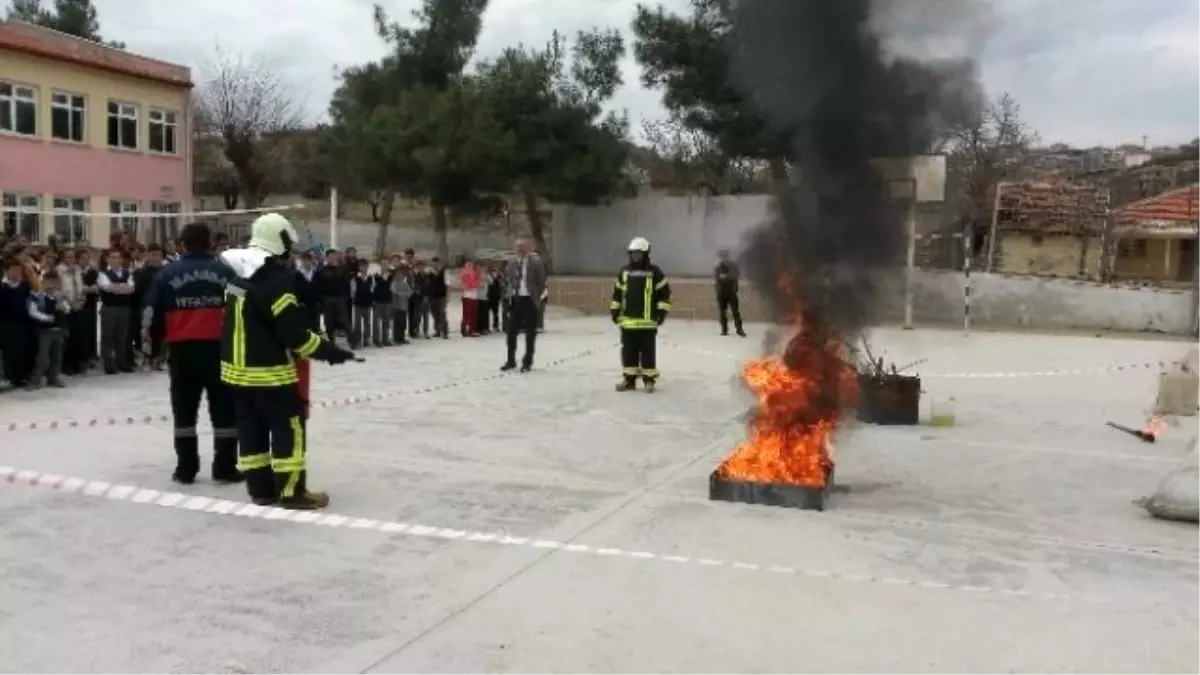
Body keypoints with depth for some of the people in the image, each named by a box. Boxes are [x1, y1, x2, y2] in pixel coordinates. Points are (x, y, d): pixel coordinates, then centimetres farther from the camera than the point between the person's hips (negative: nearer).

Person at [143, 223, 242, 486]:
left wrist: (153, 336, 23)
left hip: (181, 349, 1)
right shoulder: (226, 272, -1)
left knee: (184, 410, 12)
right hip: (218, 347, -1)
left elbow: (152, 310, 4)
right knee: (224, 409, 7)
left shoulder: (168, 273, 1)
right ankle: (224, 468, 7)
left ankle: (186, 469, 15)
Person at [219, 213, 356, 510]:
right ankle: (291, 491, 1)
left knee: (252, 428, 13)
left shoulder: (238, 274, 9)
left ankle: (260, 488, 19)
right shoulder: (275, 279, -19)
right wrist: (328, 351, -14)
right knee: (289, 426, -1)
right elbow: (293, 332, -22)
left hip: (236, 367, 9)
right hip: (269, 371, -9)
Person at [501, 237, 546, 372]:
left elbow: (541, 282, -5)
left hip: (528, 300, -5)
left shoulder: (535, 262, -7)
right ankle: (511, 361, 20)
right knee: (511, 331, 8)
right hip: (515, 299, 5)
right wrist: (510, 294, 9)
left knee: (530, 333, 2)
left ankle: (527, 362, 9)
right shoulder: (512, 263, 9)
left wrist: (536, 298, -6)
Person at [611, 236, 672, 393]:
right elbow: (617, 293, 17)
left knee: (648, 352, 2)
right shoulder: (624, 272, 10)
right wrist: (615, 311, 12)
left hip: (647, 321, -4)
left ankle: (649, 379, 11)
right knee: (628, 351, 8)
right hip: (627, 321, 4)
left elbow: (665, 293, -2)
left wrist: (662, 312, -7)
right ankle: (629, 379, 16)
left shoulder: (654, 272, -3)